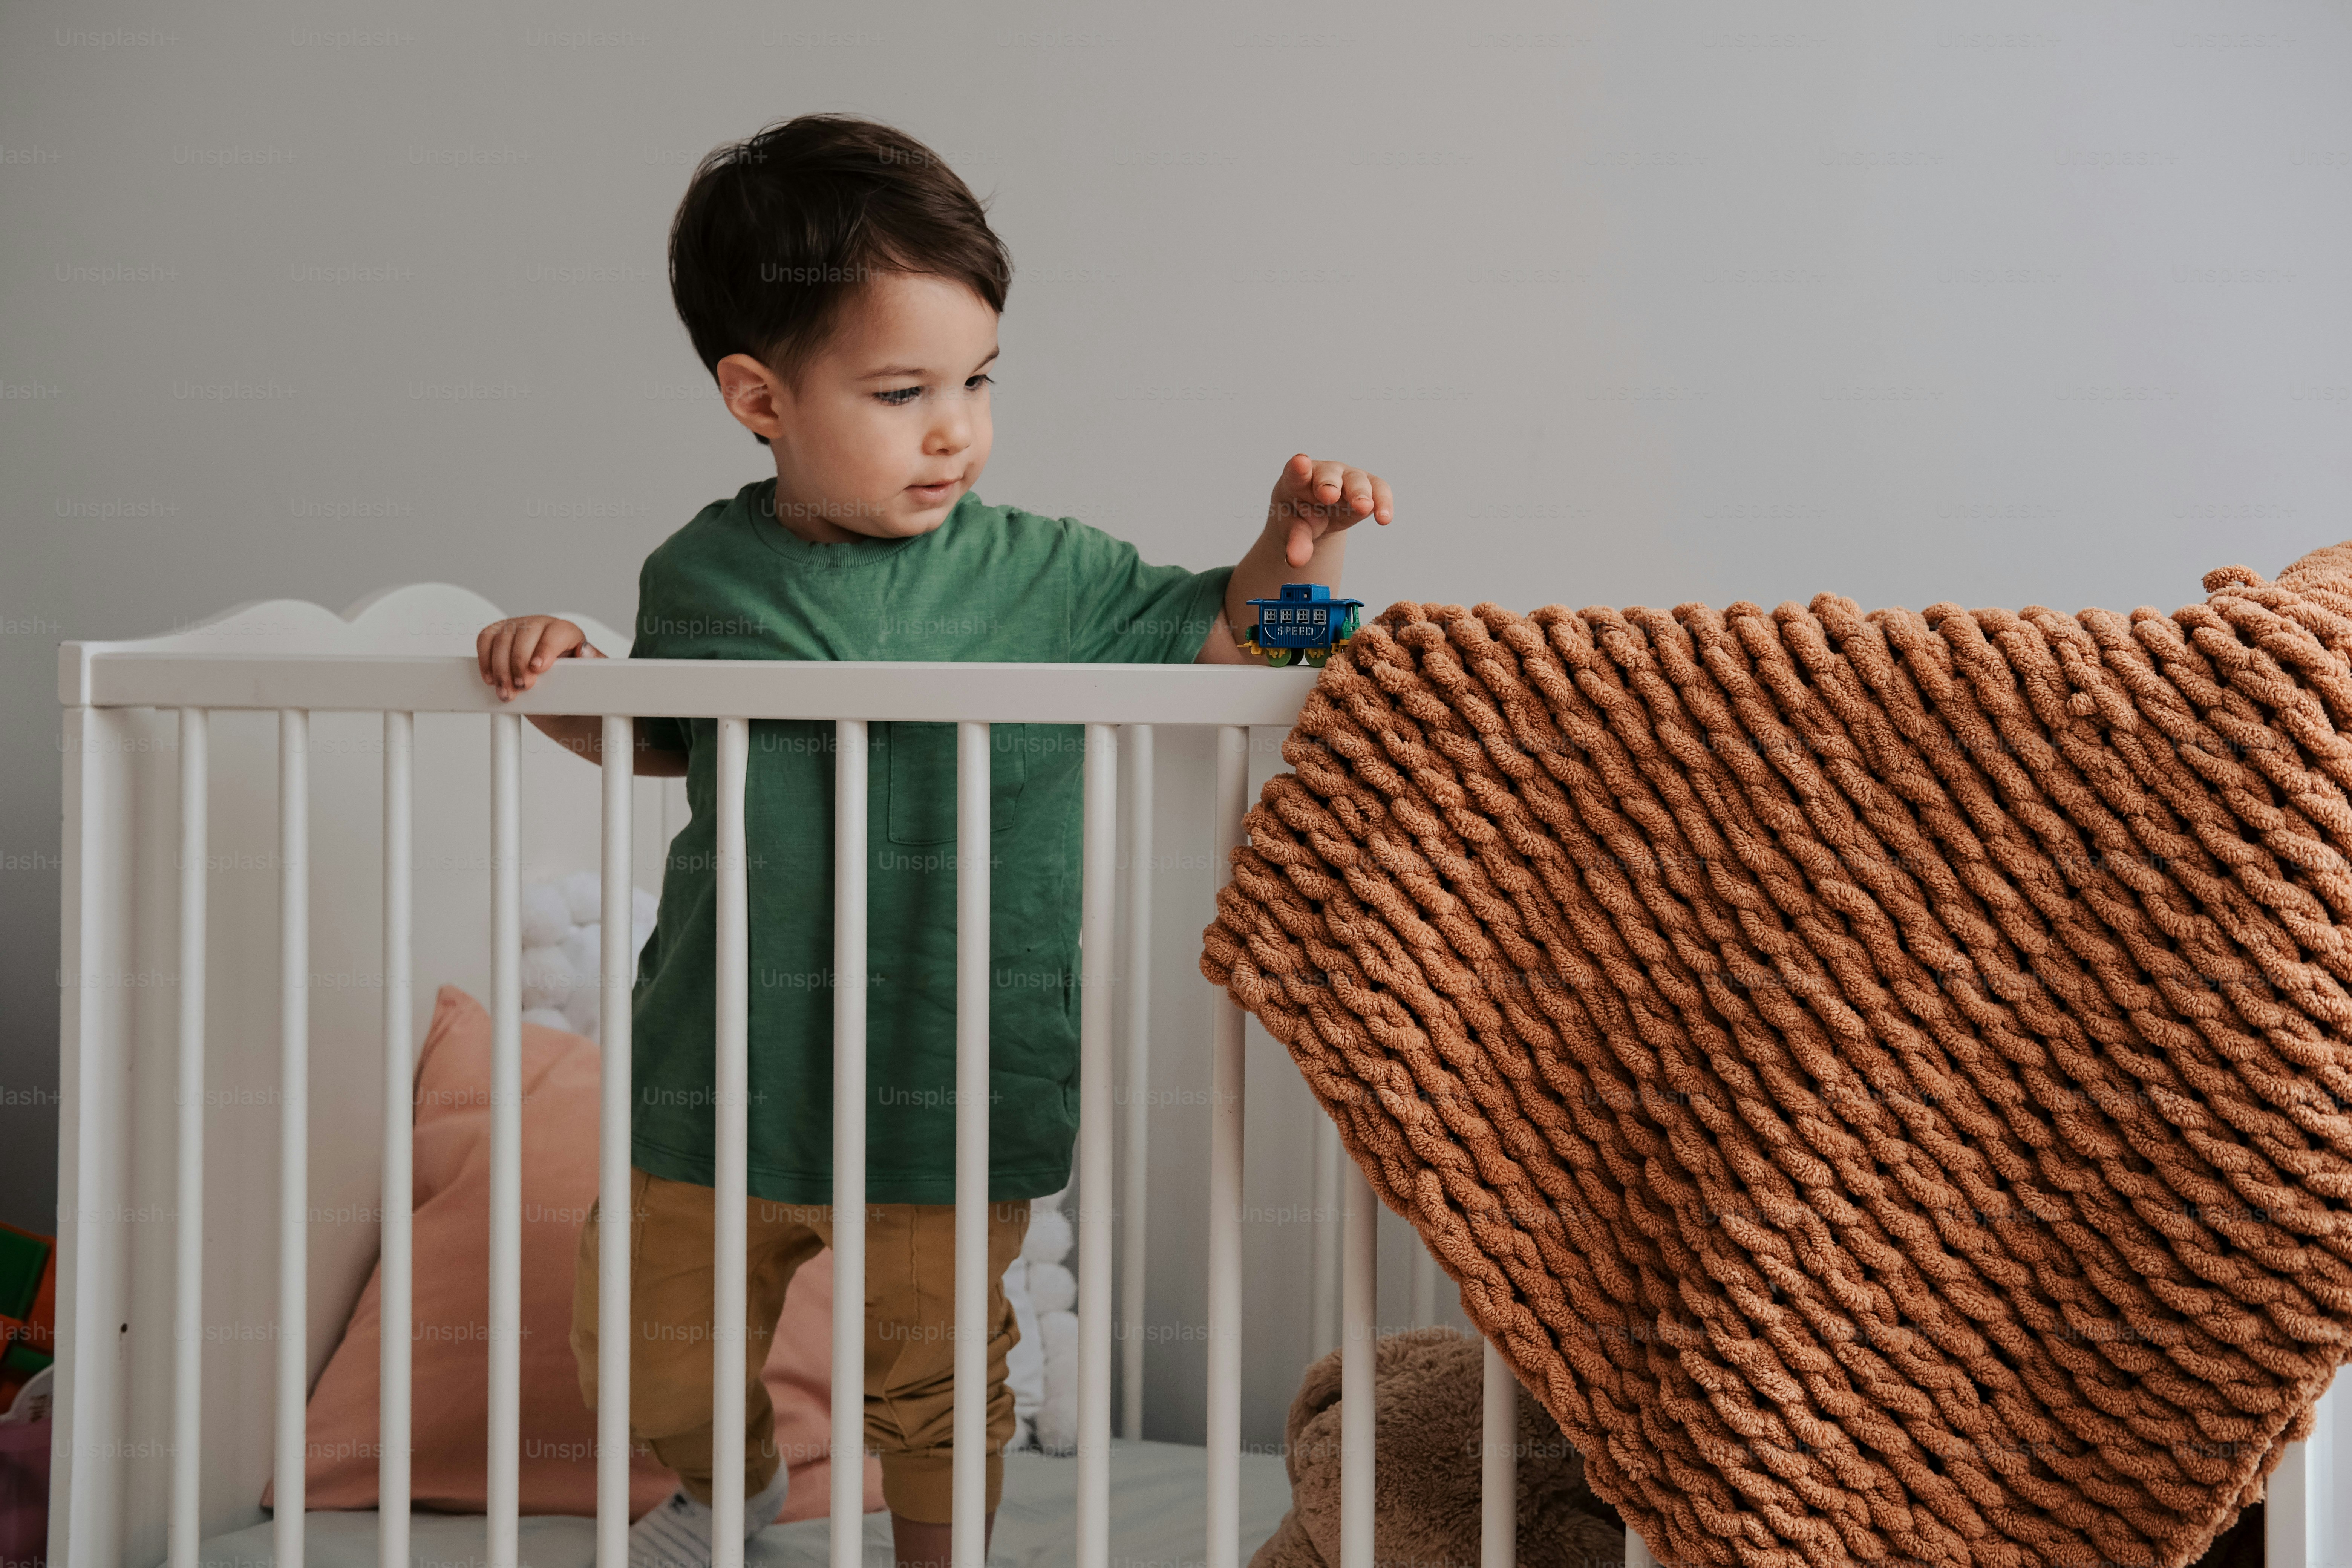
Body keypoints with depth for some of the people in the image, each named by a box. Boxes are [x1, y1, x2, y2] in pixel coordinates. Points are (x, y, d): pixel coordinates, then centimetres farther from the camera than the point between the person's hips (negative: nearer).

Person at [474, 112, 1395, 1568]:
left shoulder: (1043, 576, -7)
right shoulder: (701, 574, -1)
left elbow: (1226, 634, 0)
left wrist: (1295, 550, -19)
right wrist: (556, 669, -1)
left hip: (946, 1093, -2)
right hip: (720, 1075, 2)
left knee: (934, 1382, 11)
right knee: (653, 1359, 17)